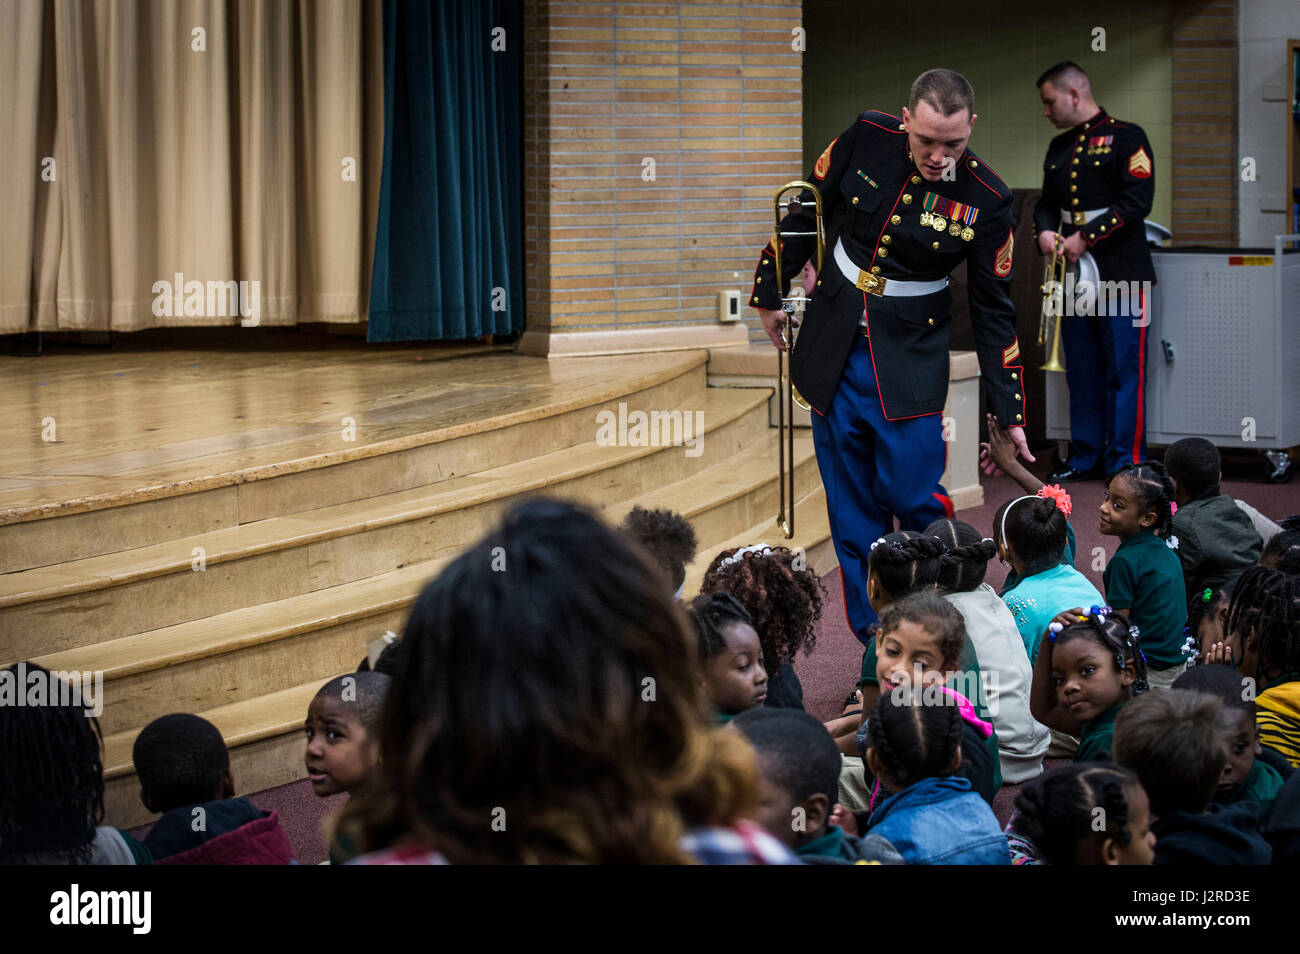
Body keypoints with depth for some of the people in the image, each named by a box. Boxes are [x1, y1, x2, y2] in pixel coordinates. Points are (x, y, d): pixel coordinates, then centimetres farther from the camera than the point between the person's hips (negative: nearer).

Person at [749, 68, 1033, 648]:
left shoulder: (986, 201, -13)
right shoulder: (865, 139, -9)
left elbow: (994, 311, -6)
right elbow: (807, 209, 8)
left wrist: (1008, 412, -6)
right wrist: (770, 292, 15)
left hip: (910, 358, -2)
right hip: (834, 350, 3)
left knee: (909, 493, -11)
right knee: (852, 507, 5)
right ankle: (874, 643, 14)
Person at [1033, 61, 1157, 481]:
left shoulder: (1126, 138, -5)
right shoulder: (1058, 148, 17)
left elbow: (1138, 200, -13)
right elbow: (1047, 203, 23)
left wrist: (1085, 238, -15)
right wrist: (1044, 232, -1)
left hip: (1120, 274, -7)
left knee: (1124, 372, -5)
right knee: (1082, 372, 10)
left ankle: (1126, 462, -1)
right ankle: (1086, 458, 17)